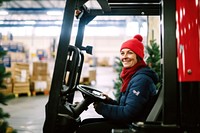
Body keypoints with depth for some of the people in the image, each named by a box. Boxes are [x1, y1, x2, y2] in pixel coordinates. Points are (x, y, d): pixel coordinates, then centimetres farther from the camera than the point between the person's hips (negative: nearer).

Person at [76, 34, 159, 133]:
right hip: (127, 122, 10)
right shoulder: (132, 76, 12)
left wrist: (101, 108, -14)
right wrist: (109, 101, 0)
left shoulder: (141, 79, -19)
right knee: (85, 123, 12)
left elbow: (129, 113, -25)